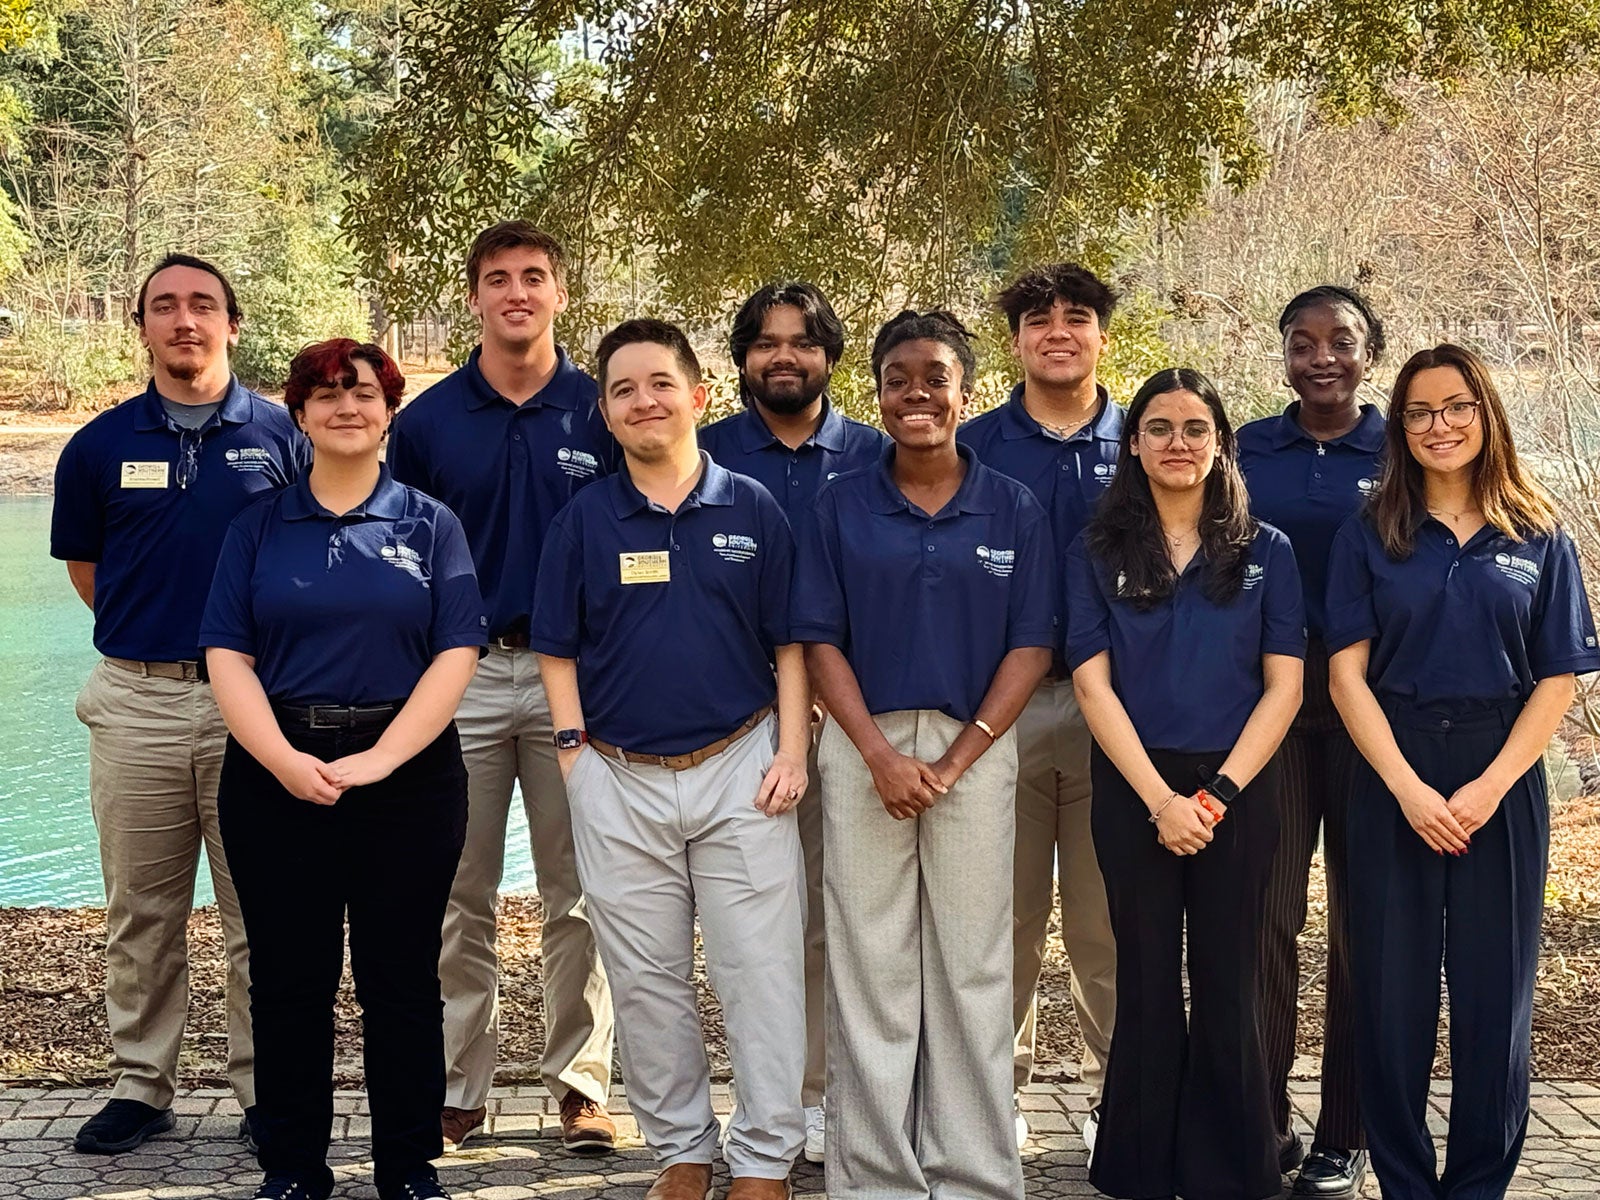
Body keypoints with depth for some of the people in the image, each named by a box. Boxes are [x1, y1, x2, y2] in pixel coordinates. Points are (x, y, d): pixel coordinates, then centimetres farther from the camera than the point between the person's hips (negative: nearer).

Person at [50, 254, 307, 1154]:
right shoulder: (101, 445, 6)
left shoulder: (281, 435, 2)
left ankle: (266, 1089, 14)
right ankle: (141, 1084, 19)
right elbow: (84, 565, 17)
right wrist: (150, 634, 12)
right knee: (142, 913, 8)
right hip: (138, 701, 1)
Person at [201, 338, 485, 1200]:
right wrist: (283, 760, -15)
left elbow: (456, 654, -3)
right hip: (276, 772, 1)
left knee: (403, 980, 5)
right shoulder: (259, 525, 8)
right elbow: (227, 654, 0)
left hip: (407, 774, -1)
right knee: (288, 979, 6)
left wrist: (380, 758, -14)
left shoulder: (429, 524, 6)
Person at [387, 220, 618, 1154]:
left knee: (578, 892, 5)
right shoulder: (428, 420, 3)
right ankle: (460, 1087, 16)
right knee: (461, 895, 6)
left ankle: (582, 1083, 15)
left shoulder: (602, 413, 2)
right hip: (462, 670, 1)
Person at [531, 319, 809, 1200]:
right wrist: (574, 751, -3)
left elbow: (789, 645, 4)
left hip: (740, 770, -1)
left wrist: (792, 751, -5)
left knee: (760, 973, -1)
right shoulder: (583, 519, 5)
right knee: (647, 983, 9)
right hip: (619, 781, 1)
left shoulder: (753, 510, 4)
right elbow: (558, 650, 7)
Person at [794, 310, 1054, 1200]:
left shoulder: (1014, 509, 4)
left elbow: (1031, 646, 0)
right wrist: (880, 754, -10)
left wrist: (957, 759, -10)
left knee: (973, 966, 4)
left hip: (976, 747, 0)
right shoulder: (841, 506, 5)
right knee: (869, 964, 3)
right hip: (864, 746, 0)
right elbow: (820, 641, 2)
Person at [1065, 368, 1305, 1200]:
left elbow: (1283, 686, 0)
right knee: (1146, 987, 5)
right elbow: (1093, 684, -3)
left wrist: (1218, 793, -11)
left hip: (1239, 792, 0)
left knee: (1226, 988, 5)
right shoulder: (1097, 553, 4)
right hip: (1133, 789, 0)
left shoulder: (1265, 552, 5)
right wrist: (1160, 798, -12)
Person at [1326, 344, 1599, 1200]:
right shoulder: (1369, 536, 3)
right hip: (1393, 778, 0)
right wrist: (1409, 789, -13)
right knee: (1393, 985, 3)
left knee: (1495, 987, 4)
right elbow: (1347, 672, -2)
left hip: (1502, 782, 0)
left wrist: (1490, 788, -11)